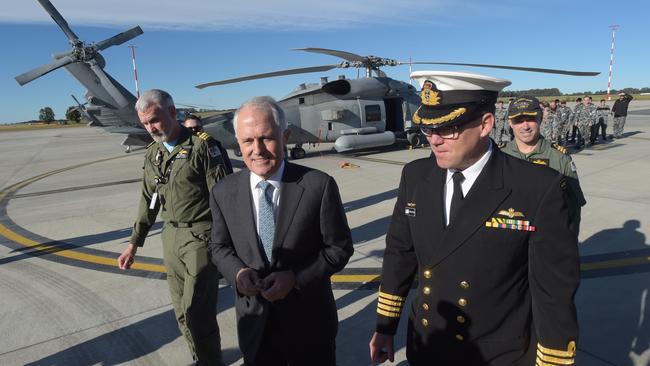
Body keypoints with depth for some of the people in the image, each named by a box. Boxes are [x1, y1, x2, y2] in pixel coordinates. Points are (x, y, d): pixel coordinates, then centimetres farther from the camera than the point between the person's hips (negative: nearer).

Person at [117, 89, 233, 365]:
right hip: (171, 236, 7)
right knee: (182, 312, 14)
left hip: (201, 236, -7)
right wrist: (134, 243, 18)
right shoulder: (153, 153, 10)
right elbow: (148, 200, 17)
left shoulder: (203, 145, -12)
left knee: (197, 313, -7)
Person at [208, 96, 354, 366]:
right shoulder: (223, 193, -6)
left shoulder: (319, 185, -16)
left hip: (309, 321, -2)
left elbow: (339, 248, -9)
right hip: (254, 322, 2)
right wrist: (237, 271, -15)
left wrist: (295, 277, -20)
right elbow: (220, 247, 5)